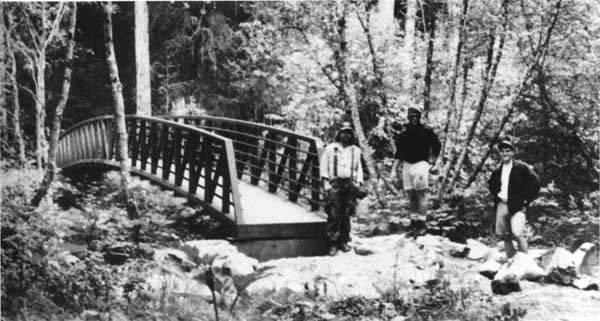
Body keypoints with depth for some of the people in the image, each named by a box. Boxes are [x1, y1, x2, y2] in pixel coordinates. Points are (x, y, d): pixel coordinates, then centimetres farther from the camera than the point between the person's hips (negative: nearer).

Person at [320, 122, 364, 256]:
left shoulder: (356, 151, 17)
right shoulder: (330, 148, 7)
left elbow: (359, 168, 20)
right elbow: (324, 166, 4)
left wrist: (358, 182, 7)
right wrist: (326, 182, -5)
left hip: (350, 184, 3)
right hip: (334, 184, -3)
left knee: (346, 215, 2)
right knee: (333, 215, -10)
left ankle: (344, 241, 11)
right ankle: (333, 243, -9)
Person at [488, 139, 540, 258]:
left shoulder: (522, 167, -2)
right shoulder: (497, 172, 14)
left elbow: (535, 183, -3)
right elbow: (491, 185, 32)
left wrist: (526, 200, -6)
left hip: (517, 206, -6)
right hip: (501, 205, 6)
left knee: (517, 234, -20)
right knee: (504, 236, 6)